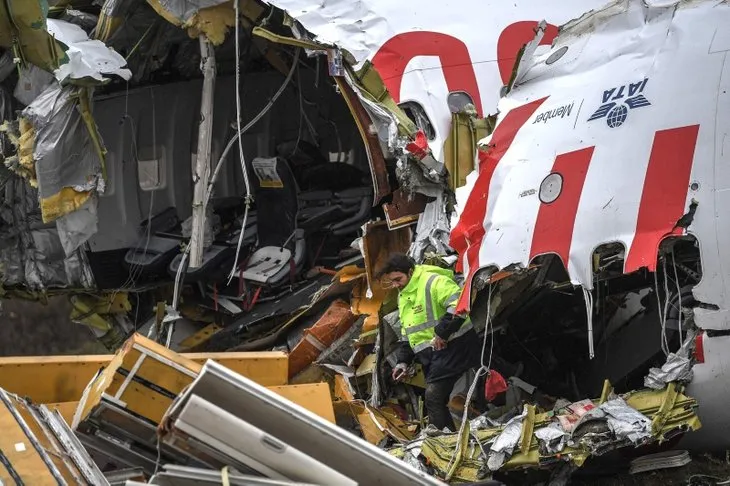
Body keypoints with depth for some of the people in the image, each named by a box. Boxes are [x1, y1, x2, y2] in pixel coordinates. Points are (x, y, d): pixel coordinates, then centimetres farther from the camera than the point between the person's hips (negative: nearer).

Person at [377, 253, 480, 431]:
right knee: (434, 397, 6)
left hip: (451, 347, -10)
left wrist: (442, 332, -23)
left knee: (434, 395, -18)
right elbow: (407, 333, 26)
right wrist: (403, 361, 18)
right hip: (430, 354, 10)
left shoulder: (433, 282, -14)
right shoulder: (403, 295, 18)